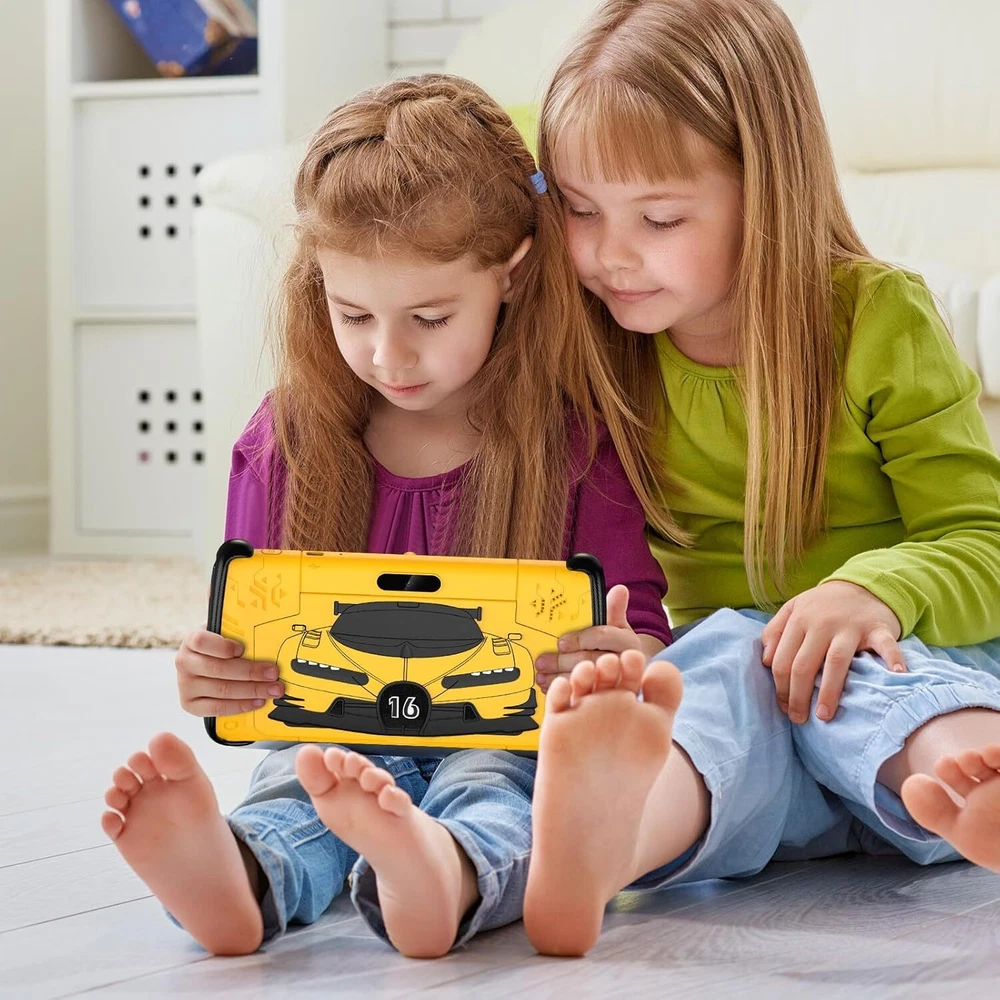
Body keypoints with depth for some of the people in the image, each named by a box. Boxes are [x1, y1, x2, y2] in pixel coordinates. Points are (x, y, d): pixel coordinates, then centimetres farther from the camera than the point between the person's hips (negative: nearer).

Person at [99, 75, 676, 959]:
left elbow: (637, 641, 1)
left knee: (492, 789, -36)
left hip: (512, 743, -2)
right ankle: (231, 875, -65)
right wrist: (213, 685, -13)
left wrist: (622, 661, -25)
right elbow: (254, 654, 12)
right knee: (297, 785, -32)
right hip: (340, 735, 2)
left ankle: (444, 875, -70)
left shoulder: (581, 438, 1)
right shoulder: (287, 441, 7)